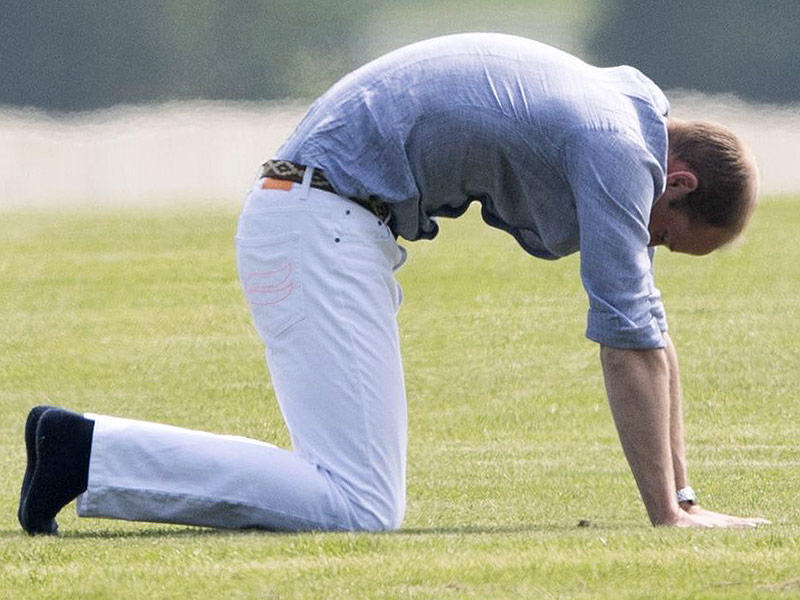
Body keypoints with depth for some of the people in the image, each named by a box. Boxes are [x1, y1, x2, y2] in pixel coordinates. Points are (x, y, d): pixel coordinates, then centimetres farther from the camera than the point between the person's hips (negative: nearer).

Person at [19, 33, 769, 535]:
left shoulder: (616, 119, 18)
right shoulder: (620, 150, -12)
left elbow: (650, 332, 21)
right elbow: (629, 346, -13)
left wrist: (683, 500, 20)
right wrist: (666, 516, -9)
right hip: (320, 223, -10)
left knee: (363, 497, 8)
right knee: (359, 507, -17)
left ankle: (94, 454, 4)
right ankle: (89, 452, -17)